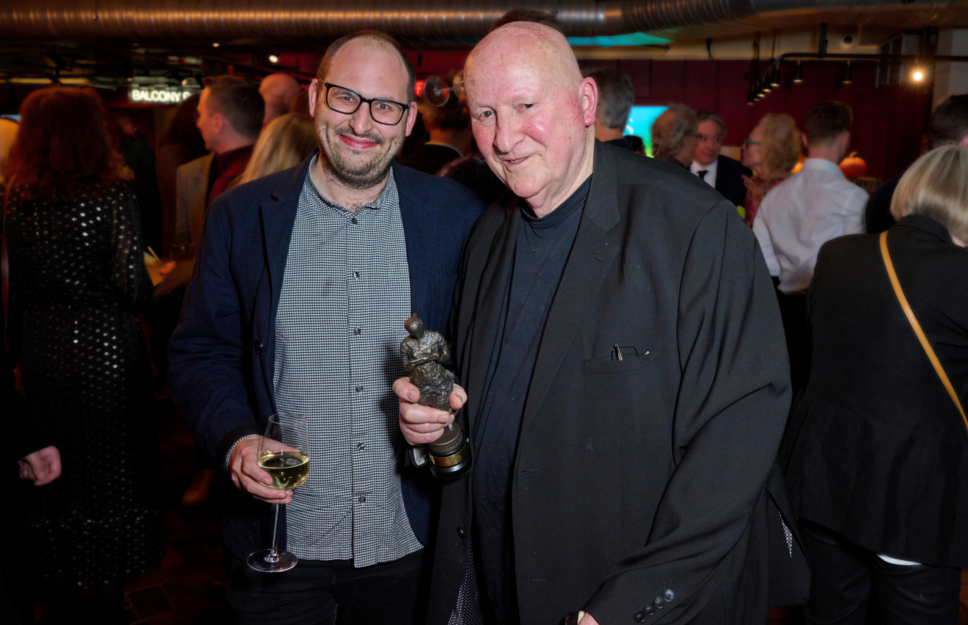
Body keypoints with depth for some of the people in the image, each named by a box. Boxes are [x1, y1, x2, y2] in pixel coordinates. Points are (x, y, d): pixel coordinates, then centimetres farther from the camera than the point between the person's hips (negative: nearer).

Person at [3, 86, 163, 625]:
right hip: (106, 347, -4)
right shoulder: (112, 196, -13)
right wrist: (152, 286, 4)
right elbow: (134, 287, -18)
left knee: (50, 467, 16)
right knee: (111, 470, 9)